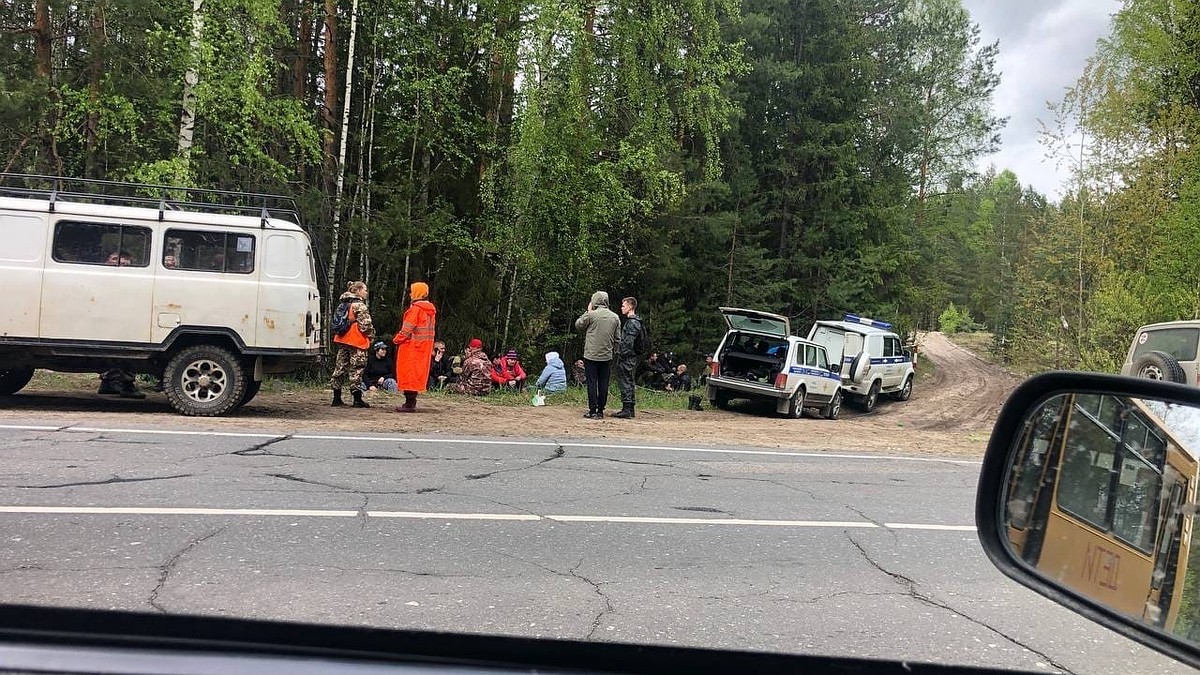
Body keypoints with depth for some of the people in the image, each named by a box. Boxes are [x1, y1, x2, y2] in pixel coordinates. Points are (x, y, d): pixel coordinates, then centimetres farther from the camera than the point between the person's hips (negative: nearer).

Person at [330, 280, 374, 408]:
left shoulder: (343, 303, 15)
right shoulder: (359, 305, -12)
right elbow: (365, 324, -16)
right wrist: (371, 336, -2)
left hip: (342, 340, 8)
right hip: (357, 341, -8)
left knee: (340, 367, 10)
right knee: (356, 369, -4)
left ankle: (337, 398, 13)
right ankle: (357, 399, -2)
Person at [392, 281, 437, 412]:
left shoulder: (416, 309, -14)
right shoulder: (431, 310, 12)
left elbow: (407, 329, -16)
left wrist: (397, 339, -3)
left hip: (412, 347, -8)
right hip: (425, 347, 8)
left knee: (409, 373, -4)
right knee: (417, 373, 12)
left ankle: (409, 404, -6)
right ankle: (411, 402, 16)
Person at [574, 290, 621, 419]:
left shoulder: (591, 315, -9)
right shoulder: (615, 317, 5)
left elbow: (578, 325, 6)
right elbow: (617, 338, 9)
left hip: (591, 355, -4)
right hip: (607, 356, 4)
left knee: (592, 383, 0)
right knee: (603, 384, 8)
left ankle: (593, 411, 0)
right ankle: (601, 411, 11)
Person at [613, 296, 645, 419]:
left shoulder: (633, 323, -14)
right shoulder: (631, 321, 18)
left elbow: (628, 342, -21)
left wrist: (622, 355, -19)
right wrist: (620, 353, 17)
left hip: (627, 358, -10)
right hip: (630, 358, 10)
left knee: (625, 383, -9)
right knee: (628, 383, 13)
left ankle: (626, 410, -8)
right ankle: (630, 409, 17)